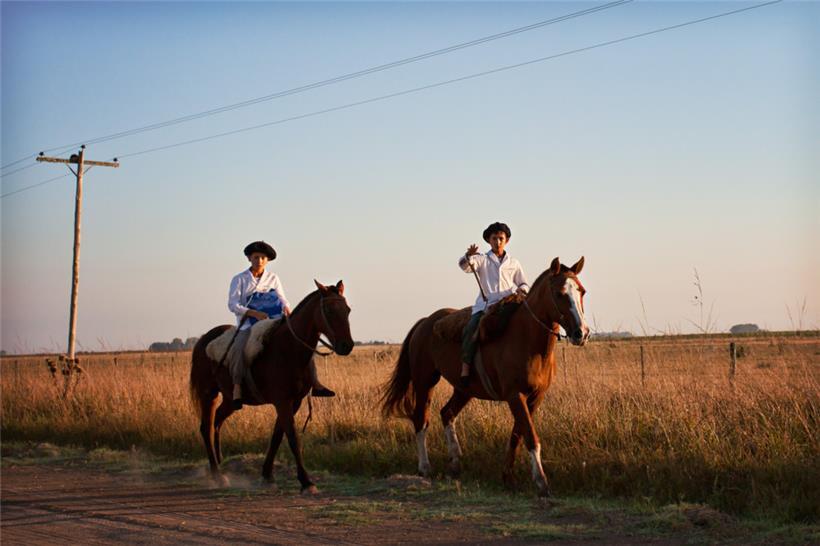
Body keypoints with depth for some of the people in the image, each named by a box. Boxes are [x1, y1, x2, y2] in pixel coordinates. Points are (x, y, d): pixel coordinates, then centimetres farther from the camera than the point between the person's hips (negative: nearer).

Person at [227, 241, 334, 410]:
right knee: (239, 348, -36)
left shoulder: (273, 278, 13)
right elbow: (233, 305, -7)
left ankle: (315, 383, -11)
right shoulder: (239, 280, 3)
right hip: (247, 324, -3)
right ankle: (237, 388, -32)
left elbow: (282, 299, 11)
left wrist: (286, 308, -14)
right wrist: (254, 313, -22)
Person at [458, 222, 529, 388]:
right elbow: (465, 266, -7)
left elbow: (524, 285, 22)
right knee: (471, 331, -25)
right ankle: (465, 369, -21)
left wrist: (522, 289, -3)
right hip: (485, 305, -1)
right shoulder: (482, 260, 12)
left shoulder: (513, 263, 19)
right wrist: (469, 256, -30)